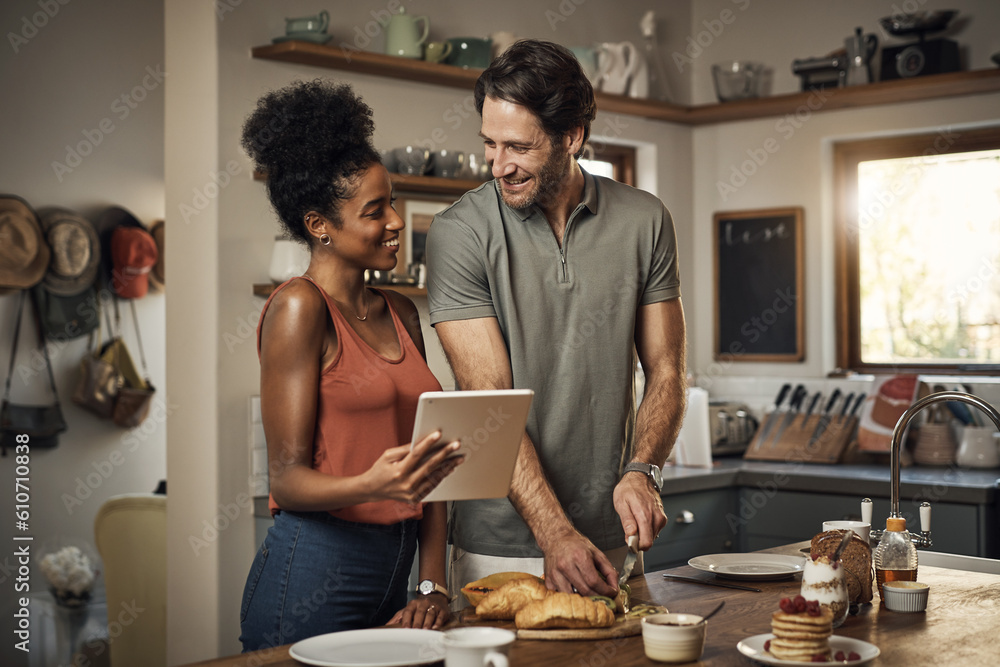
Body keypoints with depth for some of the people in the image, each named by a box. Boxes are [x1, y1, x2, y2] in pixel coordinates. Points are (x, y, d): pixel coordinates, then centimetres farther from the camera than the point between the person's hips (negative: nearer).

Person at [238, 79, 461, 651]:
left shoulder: (400, 314, 12)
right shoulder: (299, 306, -10)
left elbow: (430, 461, 11)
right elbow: (288, 480, -13)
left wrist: (433, 585, 0)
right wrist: (374, 486, -32)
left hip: (391, 575, 7)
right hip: (314, 577, -7)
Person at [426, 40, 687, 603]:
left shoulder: (645, 222, 0)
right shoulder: (460, 232, -9)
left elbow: (666, 372, 5)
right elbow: (490, 399, -14)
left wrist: (642, 471, -13)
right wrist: (554, 533, -23)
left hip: (611, 539, 3)